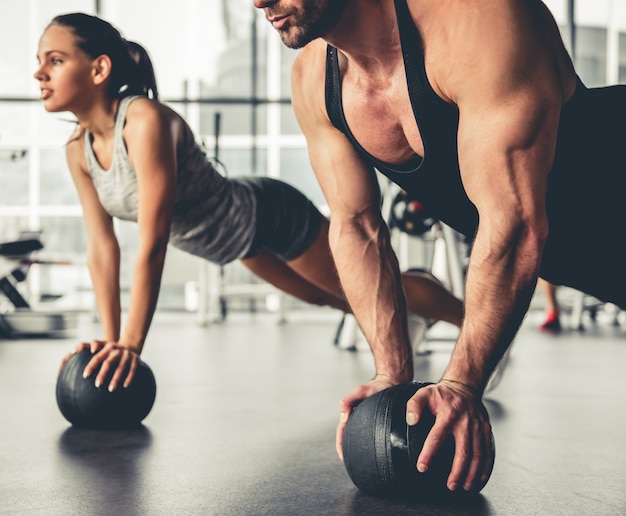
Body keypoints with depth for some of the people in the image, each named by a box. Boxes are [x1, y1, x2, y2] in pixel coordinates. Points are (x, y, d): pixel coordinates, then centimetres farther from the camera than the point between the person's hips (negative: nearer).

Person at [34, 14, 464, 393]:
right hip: (241, 236, 8)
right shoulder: (78, 149, -12)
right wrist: (111, 338, -9)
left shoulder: (145, 121, -36)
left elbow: (153, 244, -37)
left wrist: (132, 344, -35)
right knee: (320, 295, 29)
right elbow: (102, 246, -6)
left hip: (272, 216, -8)